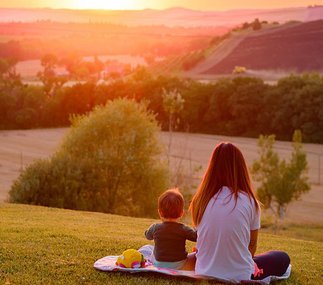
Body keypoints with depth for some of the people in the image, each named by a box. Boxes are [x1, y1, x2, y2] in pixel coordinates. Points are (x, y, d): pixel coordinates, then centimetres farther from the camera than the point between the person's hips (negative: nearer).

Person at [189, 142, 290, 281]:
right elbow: (252, 247, 3)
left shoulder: (200, 200, -4)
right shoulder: (249, 202, -11)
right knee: (283, 258, 25)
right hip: (239, 277, 1)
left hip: (204, 274, -1)